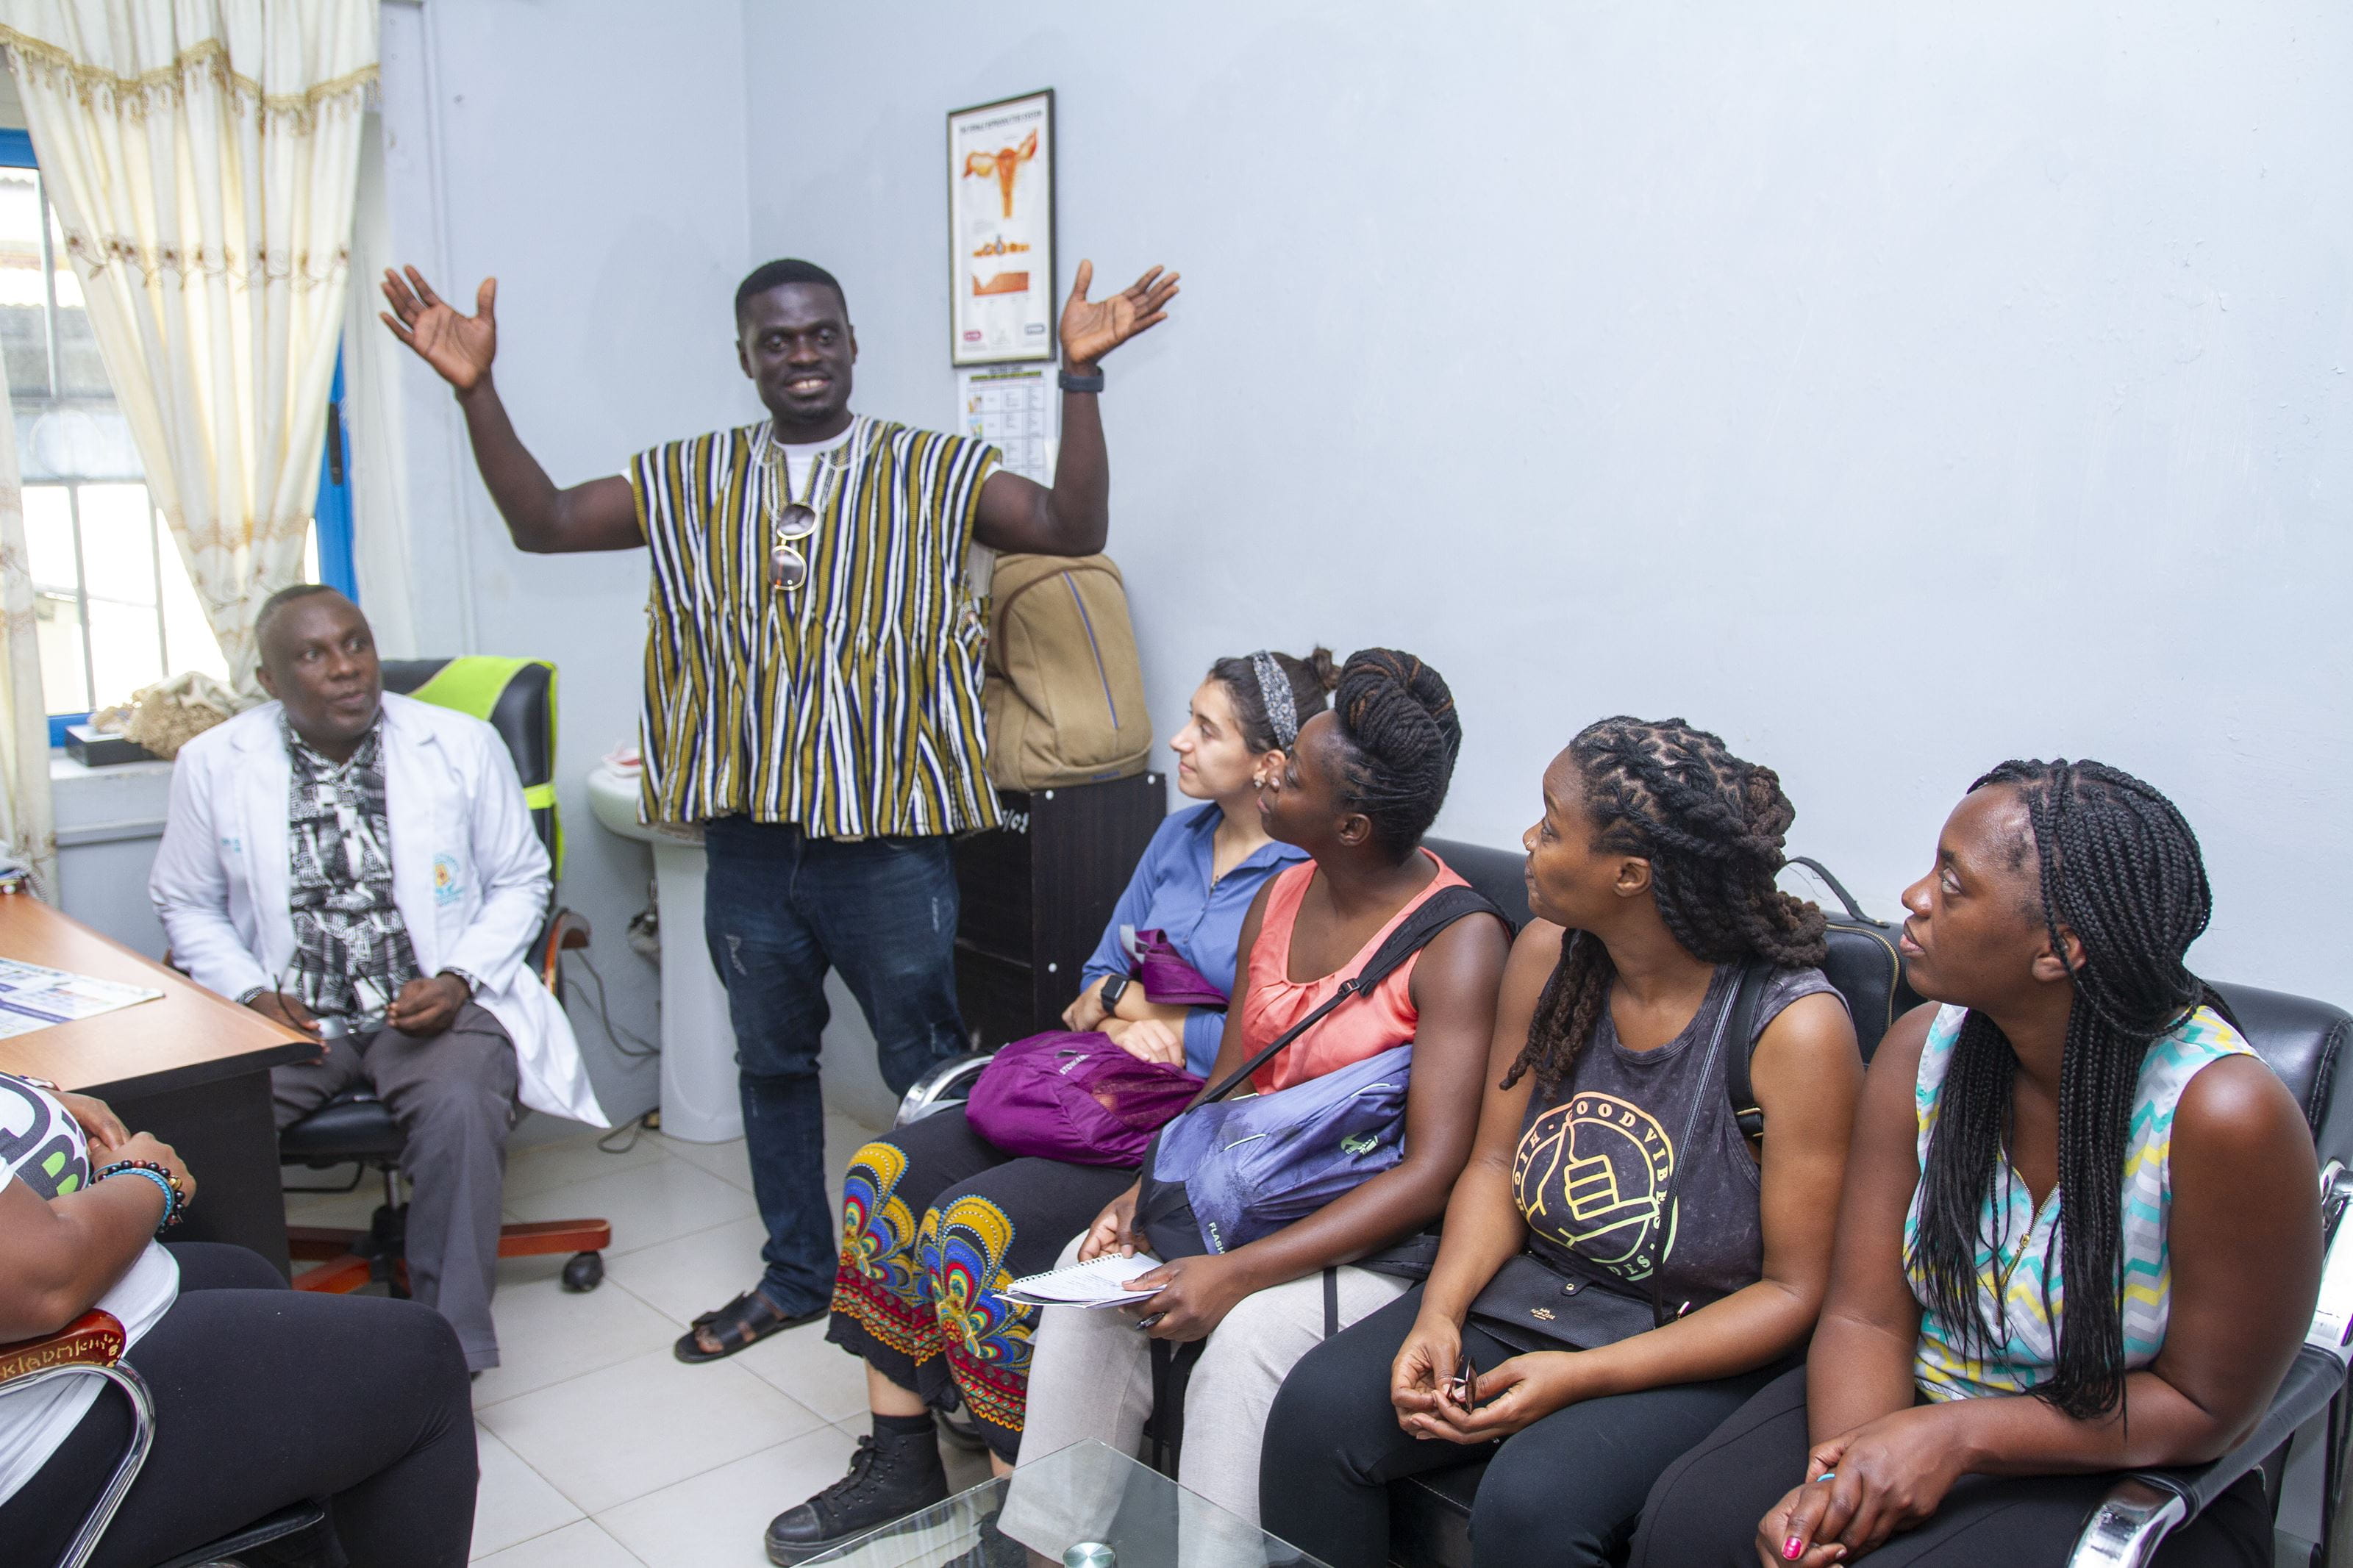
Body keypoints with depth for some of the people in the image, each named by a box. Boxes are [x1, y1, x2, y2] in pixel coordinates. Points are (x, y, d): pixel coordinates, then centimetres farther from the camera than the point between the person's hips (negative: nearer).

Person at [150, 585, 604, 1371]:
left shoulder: (463, 745, 2)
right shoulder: (213, 764, 5)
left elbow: (519, 881, 9)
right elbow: (186, 903, 14)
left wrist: (460, 979, -8)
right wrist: (252, 994, -5)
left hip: (433, 1005, -1)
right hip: (284, 1012, 2)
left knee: (459, 1107, -33)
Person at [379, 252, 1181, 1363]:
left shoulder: (935, 472, -2)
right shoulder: (689, 482, 7)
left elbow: (1074, 529, -13)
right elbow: (540, 522, 5)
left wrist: (1079, 377, -24)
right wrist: (476, 392, -6)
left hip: (889, 840, -4)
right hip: (749, 838, 4)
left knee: (927, 1070, 6)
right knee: (771, 1060, 17)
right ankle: (796, 1274, 36)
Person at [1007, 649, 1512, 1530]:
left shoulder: (1460, 938, -18)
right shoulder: (1278, 901, 6)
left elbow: (1434, 1173, -22)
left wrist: (1239, 1273, -27)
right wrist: (1147, 1195, -10)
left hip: (1378, 1229, -6)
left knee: (1247, 1336, -31)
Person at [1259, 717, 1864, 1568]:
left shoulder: (1796, 1027, -20)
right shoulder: (1549, 952, -3)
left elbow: (1796, 1290, -15)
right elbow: (1498, 1162, 6)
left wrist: (1580, 1377, -22)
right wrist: (1439, 1314, -12)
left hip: (1699, 1349, -5)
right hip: (1531, 1292, 5)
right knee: (1318, 1406, -14)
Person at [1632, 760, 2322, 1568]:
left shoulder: (2226, 1111, -23)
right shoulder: (1923, 1049, -9)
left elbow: (2205, 1405, -14)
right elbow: (1866, 1318, -7)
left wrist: (1954, 1436, -24)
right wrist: (1840, 1477, -27)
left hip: (2124, 1471, -3)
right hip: (1919, 1400, 3)